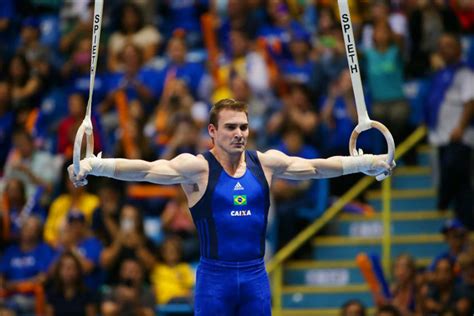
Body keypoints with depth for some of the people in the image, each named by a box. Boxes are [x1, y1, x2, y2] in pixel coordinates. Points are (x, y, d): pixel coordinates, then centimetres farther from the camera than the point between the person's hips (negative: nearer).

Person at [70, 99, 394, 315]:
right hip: (215, 277, -4)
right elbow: (146, 169, -19)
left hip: (255, 275, 4)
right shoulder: (197, 167, -8)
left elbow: (316, 166, 10)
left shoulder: (265, 163, 5)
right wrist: (93, 166, -32)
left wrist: (370, 162, 8)